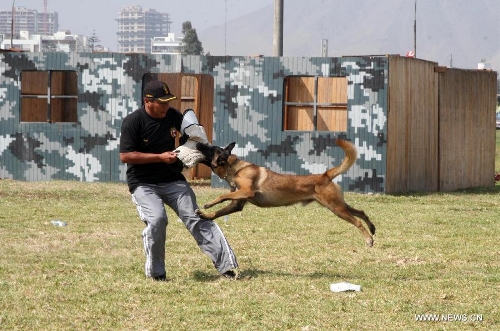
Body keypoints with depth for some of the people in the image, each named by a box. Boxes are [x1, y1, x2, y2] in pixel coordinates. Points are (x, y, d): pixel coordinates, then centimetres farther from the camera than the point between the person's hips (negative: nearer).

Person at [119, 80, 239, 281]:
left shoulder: (173, 116, 2)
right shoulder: (133, 121, -13)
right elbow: (125, 156, -18)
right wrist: (159, 157, -21)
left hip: (173, 180, 4)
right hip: (143, 183, -4)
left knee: (197, 219, -8)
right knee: (156, 219, -26)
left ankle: (226, 265, -12)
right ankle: (155, 273, -9)